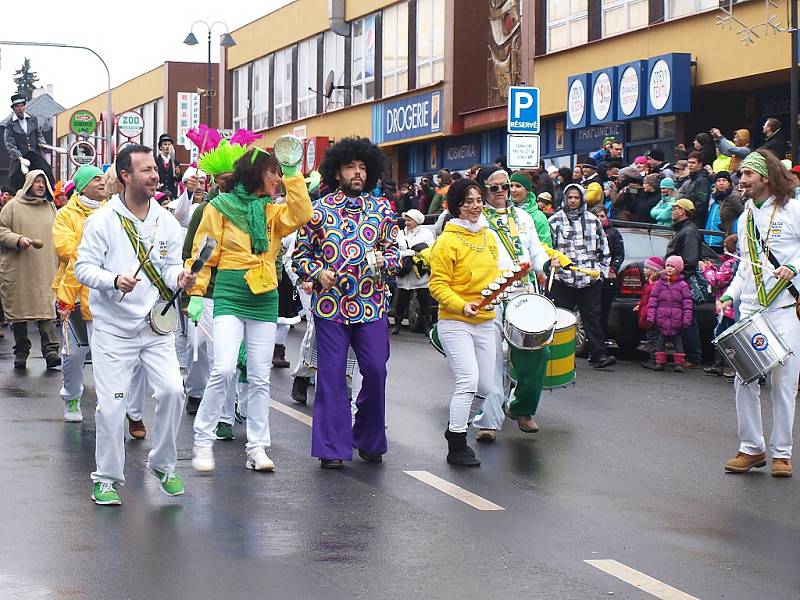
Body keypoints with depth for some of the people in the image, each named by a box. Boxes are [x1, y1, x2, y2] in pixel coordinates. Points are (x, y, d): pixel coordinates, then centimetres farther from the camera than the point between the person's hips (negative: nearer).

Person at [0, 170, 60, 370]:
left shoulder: (51, 208, 13)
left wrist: (59, 263, 14)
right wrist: (17, 239, -16)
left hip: (45, 270, 1)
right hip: (17, 270, -1)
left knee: (46, 308, -9)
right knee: (18, 309, 4)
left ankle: (51, 349, -12)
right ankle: (21, 351, 15)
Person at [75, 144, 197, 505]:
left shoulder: (166, 221, 6)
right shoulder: (102, 220, -6)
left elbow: (170, 266, 7)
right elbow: (84, 267, -8)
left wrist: (179, 278, -17)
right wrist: (113, 280, -26)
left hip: (155, 326, 3)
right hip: (113, 328, -3)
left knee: (172, 390, -8)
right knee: (111, 404, -4)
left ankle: (163, 464, 15)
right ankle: (107, 478, 12)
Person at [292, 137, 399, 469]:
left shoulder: (382, 210, 10)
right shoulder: (318, 210, 3)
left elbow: (394, 251, 14)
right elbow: (300, 254, 7)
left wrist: (384, 261, -7)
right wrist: (317, 273, -11)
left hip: (371, 304, 2)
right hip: (330, 303, -2)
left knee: (376, 370, -2)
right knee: (331, 374, 0)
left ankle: (369, 440, 17)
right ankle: (332, 447, 7)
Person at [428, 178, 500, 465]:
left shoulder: (489, 237, 11)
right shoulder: (448, 241, -10)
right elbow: (438, 285, -12)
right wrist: (462, 306, -26)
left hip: (485, 322, 7)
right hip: (455, 323, -7)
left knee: (485, 387, 8)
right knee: (468, 381, -16)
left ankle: (456, 428, 30)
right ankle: (457, 447, -6)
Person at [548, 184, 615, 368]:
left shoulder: (593, 220, 12)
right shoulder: (555, 220, 4)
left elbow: (604, 248, 18)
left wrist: (602, 269, 13)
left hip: (590, 279, 1)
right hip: (563, 279, -1)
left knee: (593, 316, -1)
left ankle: (598, 355, -2)